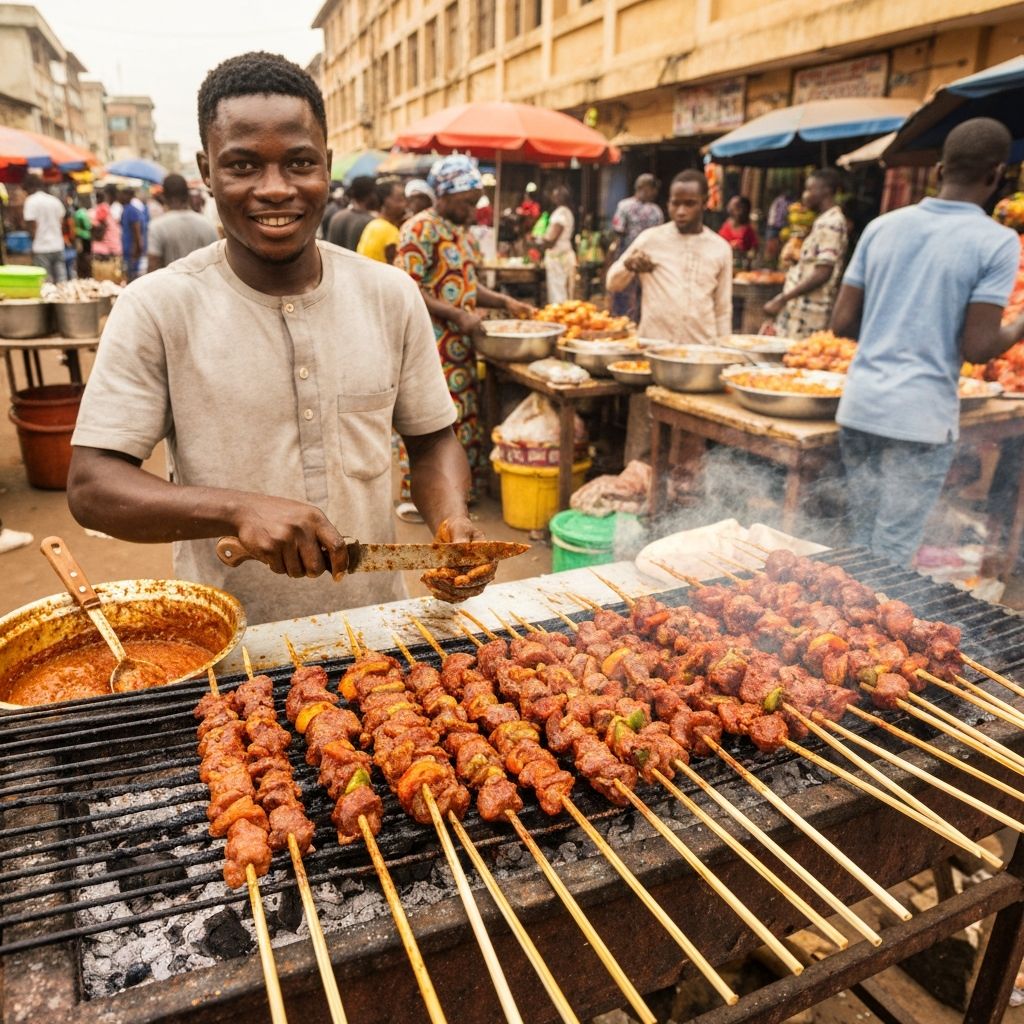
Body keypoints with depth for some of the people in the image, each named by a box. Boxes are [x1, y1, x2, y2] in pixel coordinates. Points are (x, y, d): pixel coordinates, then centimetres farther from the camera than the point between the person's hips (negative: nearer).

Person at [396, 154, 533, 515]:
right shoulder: (420, 229, -12)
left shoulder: (461, 230, 15)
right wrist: (458, 315, -22)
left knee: (463, 415, 13)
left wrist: (504, 302, 5)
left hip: (461, 345, 9)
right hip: (430, 346, -9)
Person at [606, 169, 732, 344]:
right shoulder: (650, 239, 1)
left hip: (702, 349, 1)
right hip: (653, 345, -1)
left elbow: (723, 309, 10)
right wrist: (628, 265, -12)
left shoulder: (720, 248, 5)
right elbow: (612, 284, 7)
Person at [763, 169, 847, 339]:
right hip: (800, 306, 10)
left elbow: (822, 273, -21)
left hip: (809, 312, -10)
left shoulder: (830, 224, -13)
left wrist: (782, 299, -22)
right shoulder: (824, 220, 18)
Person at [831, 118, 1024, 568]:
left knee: (860, 544, 16)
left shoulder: (882, 226, 7)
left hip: (859, 406, 5)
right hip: (921, 417, -5)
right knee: (892, 555, 4)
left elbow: (842, 323, 6)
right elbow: (976, 348, -10)